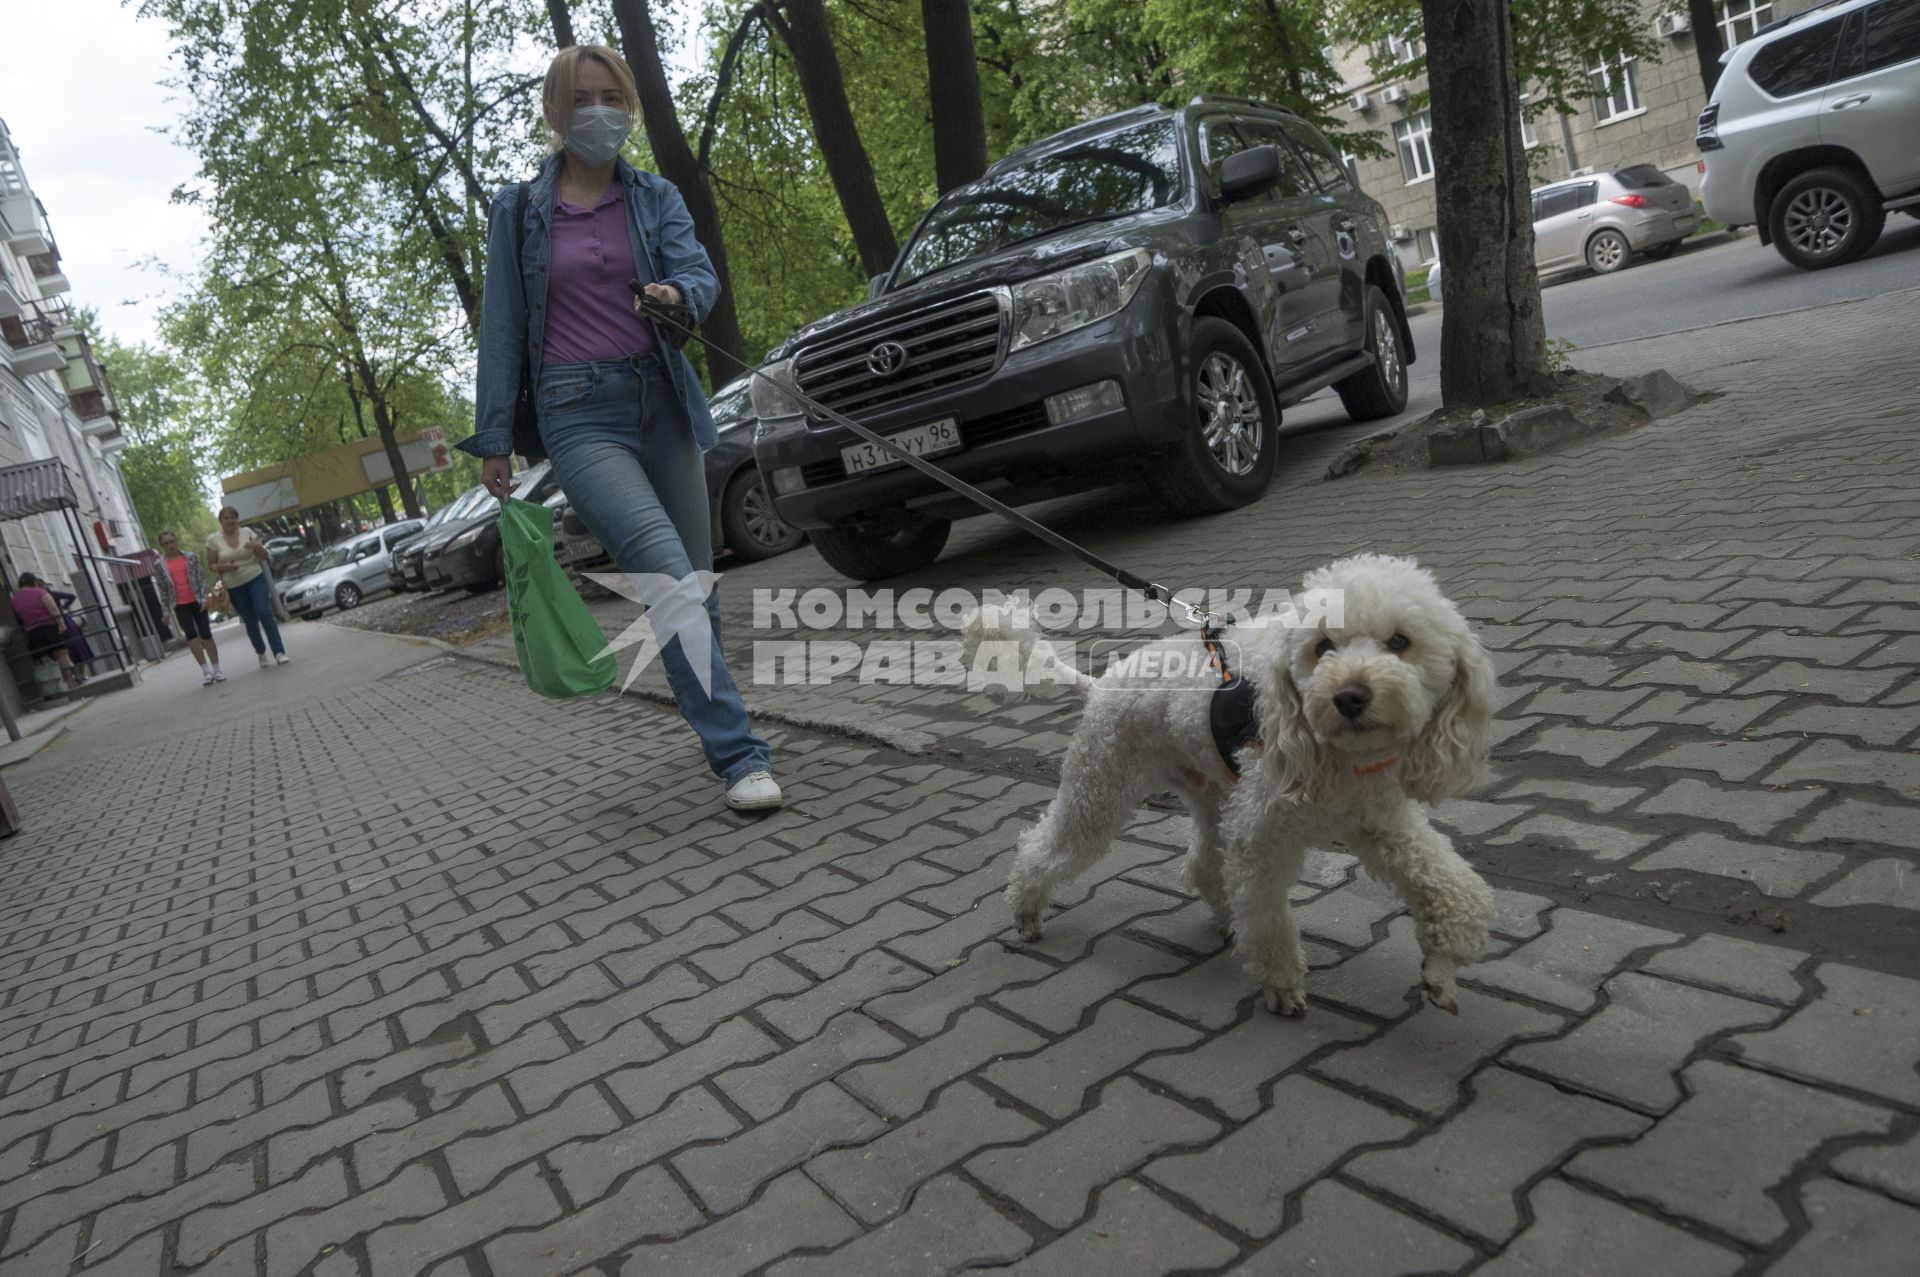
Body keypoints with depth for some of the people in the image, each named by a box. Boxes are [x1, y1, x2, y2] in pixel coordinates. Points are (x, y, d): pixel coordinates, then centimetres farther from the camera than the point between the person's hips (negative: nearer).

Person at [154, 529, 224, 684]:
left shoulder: (191, 558, 4)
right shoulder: (159, 565, 3)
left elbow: (202, 578, 5)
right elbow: (162, 589, 4)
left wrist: (204, 598, -5)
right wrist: (166, 611, 1)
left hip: (196, 601, 1)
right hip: (180, 605, -1)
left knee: (206, 634, 0)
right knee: (191, 634, -15)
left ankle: (216, 670, 8)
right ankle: (205, 671, -15)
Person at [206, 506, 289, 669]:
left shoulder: (247, 532, 2)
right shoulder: (213, 540, 0)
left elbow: (264, 557, 5)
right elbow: (211, 565, 5)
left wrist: (256, 547, -17)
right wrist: (224, 567, -16)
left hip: (255, 579, 0)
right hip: (234, 587, 1)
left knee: (264, 613, -18)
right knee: (250, 622, 6)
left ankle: (279, 652, -17)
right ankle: (261, 654, 23)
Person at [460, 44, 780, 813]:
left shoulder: (656, 198, 11)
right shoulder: (519, 213, 7)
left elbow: (700, 271, -5)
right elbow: (502, 329, 8)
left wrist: (679, 292, -29)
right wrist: (494, 442, 5)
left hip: (661, 399, 3)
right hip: (579, 414, -3)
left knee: (696, 584, 5)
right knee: (669, 576, -22)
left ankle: (711, 719, 26)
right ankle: (738, 757, -22)